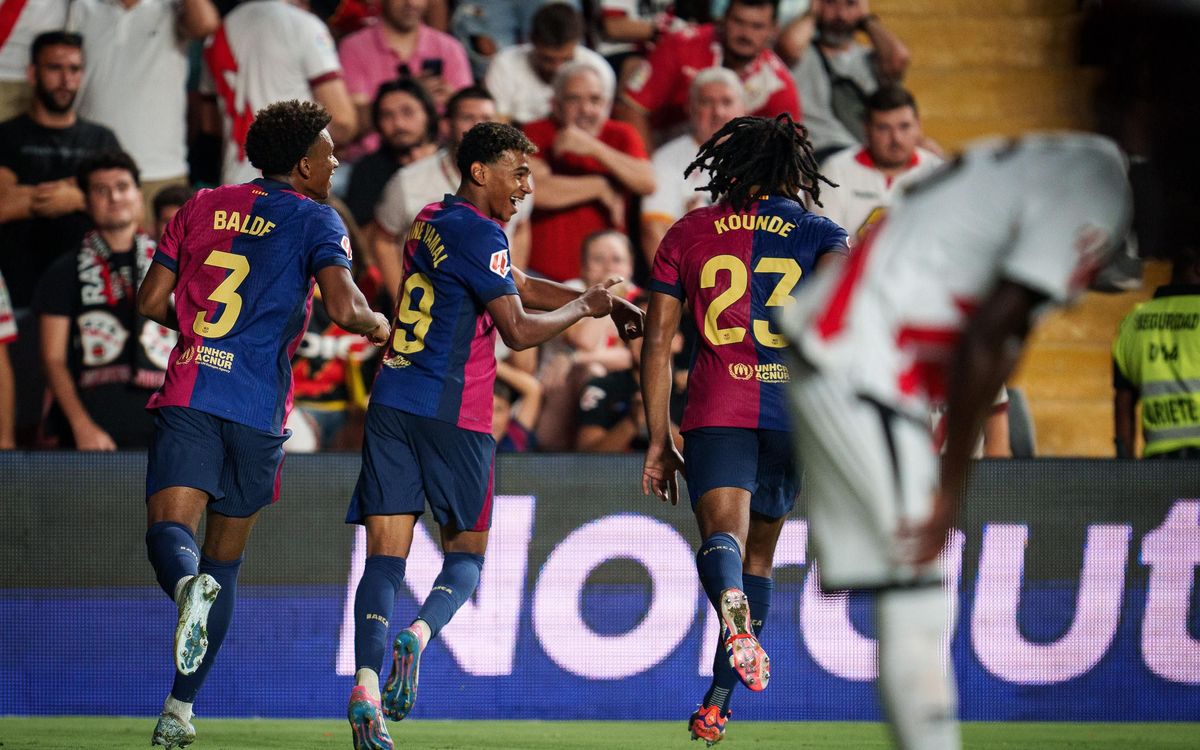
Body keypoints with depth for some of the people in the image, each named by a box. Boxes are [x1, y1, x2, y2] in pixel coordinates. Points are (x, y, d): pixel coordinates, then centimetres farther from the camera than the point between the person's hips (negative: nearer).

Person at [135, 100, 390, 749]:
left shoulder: (202, 207, 14)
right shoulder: (314, 220, 1)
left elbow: (151, 303, 14)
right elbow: (343, 308, -14)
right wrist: (378, 326, 8)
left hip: (187, 396, 1)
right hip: (258, 409, -1)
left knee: (169, 531, -11)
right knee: (224, 562, 12)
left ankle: (188, 585, -49)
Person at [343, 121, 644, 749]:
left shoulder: (433, 221, 20)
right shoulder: (478, 233, -9)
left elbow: (521, 286, 27)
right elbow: (520, 331, -12)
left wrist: (606, 304, 22)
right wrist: (585, 307, 3)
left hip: (392, 404, 6)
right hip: (453, 414, -6)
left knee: (385, 555, -3)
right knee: (467, 550, 8)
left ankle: (366, 680, -21)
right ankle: (419, 635, -19)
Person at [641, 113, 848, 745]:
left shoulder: (688, 234, 13)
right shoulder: (818, 233, 8)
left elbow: (656, 344, 9)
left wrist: (658, 442, 13)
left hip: (717, 410, -1)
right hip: (792, 411, 1)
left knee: (722, 538, -15)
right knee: (759, 555, 16)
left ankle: (732, 605, -53)